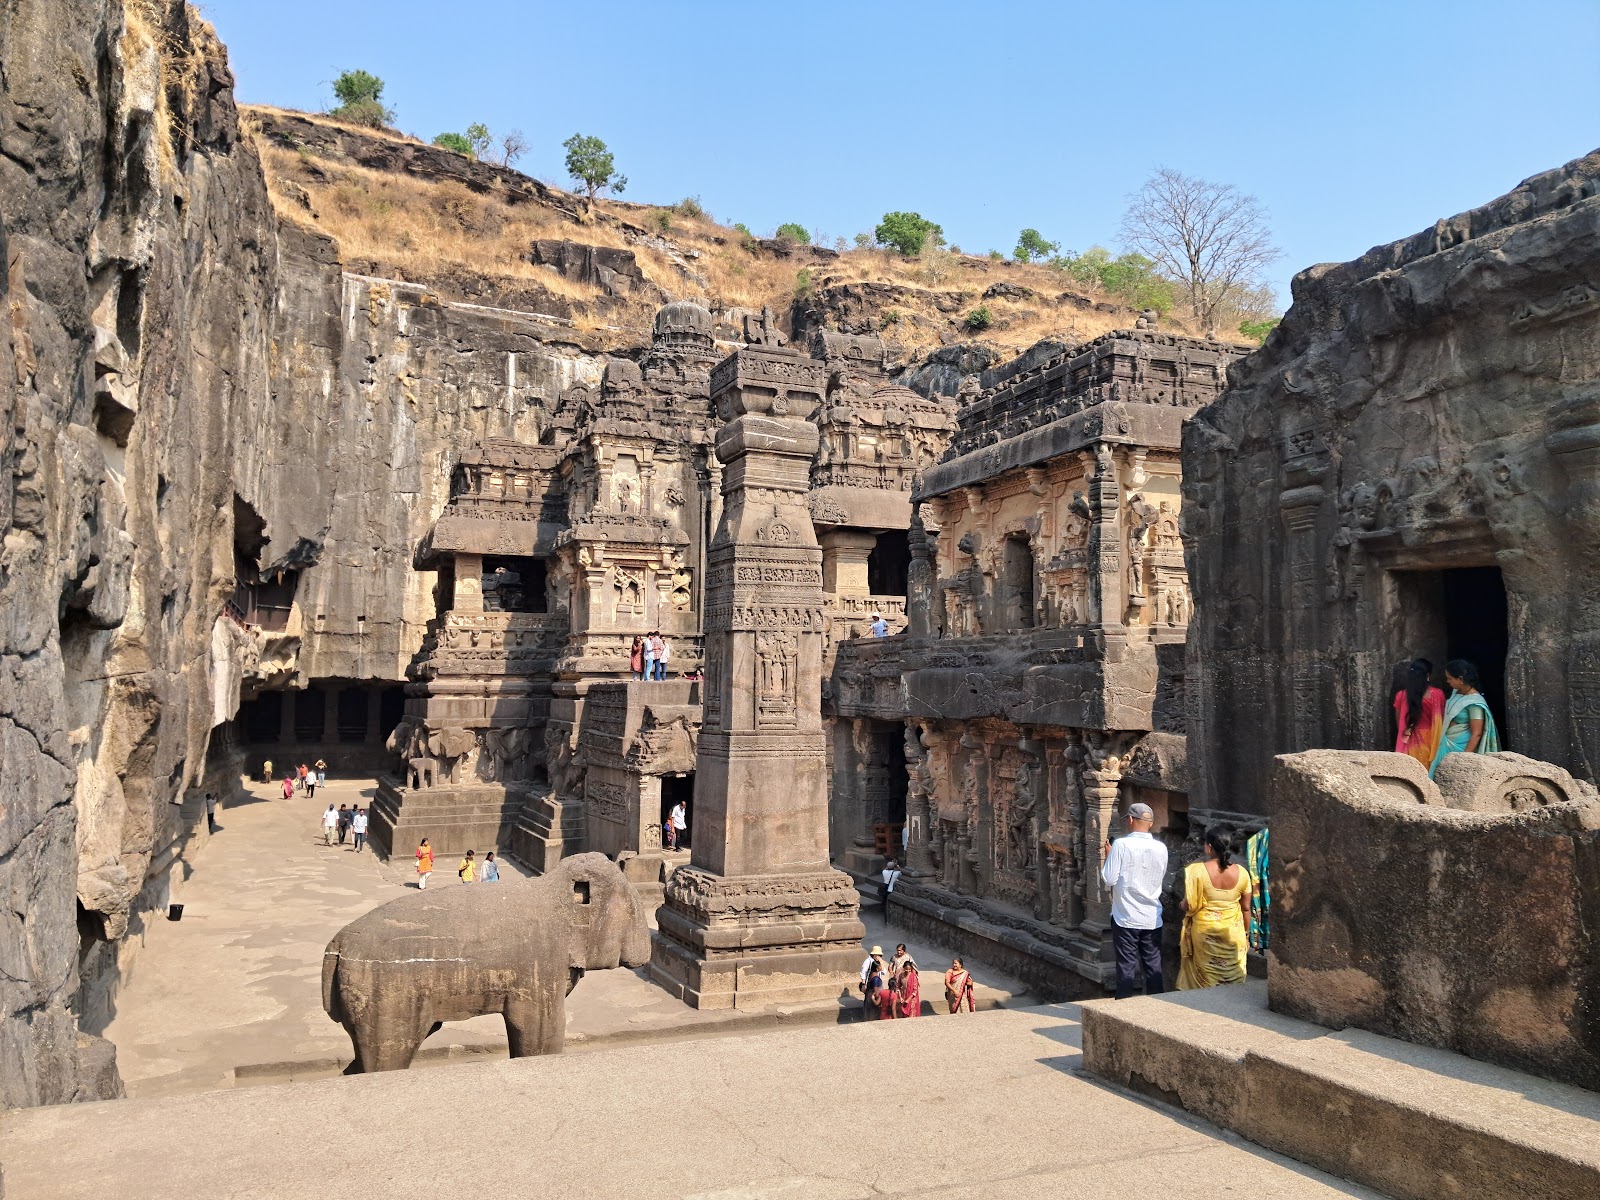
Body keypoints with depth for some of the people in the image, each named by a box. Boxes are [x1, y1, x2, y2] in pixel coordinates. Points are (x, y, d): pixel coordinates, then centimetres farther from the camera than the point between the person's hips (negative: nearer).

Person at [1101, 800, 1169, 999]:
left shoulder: (1121, 845, -13)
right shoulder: (1161, 848, 0)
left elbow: (1109, 879, -12)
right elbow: (1161, 878, 12)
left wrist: (1108, 856, 3)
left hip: (1126, 918, -3)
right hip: (1152, 919, 3)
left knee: (1126, 967, 3)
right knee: (1153, 966, 11)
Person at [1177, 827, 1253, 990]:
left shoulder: (1197, 871, -15)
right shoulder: (1241, 873, -5)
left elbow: (1190, 906, -13)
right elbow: (1246, 908, 2)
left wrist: (1181, 904, 10)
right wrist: (1246, 935, 15)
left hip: (1205, 934, -2)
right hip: (1234, 935, 2)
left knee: (1204, 984, 10)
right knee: (1233, 983, 14)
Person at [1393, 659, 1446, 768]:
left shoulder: (1401, 695, -7)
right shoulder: (1437, 694, -9)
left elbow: (1398, 722, 2)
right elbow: (1441, 720, 0)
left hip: (1410, 742, 1)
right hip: (1430, 740, -1)